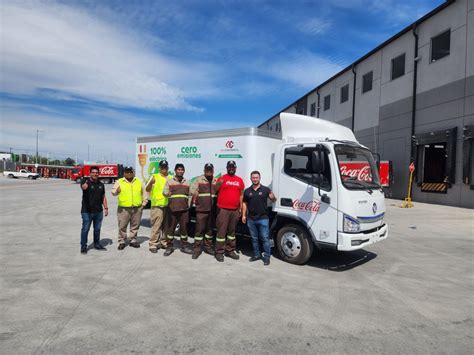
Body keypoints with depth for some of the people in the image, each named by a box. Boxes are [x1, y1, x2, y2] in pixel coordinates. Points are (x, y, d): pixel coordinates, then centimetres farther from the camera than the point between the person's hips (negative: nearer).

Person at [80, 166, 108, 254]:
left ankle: (97, 244, 28)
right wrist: (85, 185, -57)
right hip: (87, 211, -5)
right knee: (85, 229, 0)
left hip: (99, 211, 5)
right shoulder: (85, 181, -7)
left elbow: (103, 197, 16)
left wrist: (106, 208, 11)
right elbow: (83, 187, -33)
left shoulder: (101, 184, 11)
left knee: (97, 229, 15)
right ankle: (83, 246, 12)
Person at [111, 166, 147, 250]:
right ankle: (122, 241, 15)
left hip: (137, 208, 2)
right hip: (123, 208, -2)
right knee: (122, 226, 2)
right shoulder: (119, 182, 4)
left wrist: (144, 203, 9)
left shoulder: (139, 181, 10)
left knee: (135, 226, 10)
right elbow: (113, 192, -2)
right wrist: (116, 191, -24)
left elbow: (144, 193, 15)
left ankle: (133, 240, 23)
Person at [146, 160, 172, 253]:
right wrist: (150, 183, -25)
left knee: (166, 226, 11)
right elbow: (147, 190, -6)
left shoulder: (171, 178, 14)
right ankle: (153, 244, 2)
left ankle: (164, 242, 23)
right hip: (157, 206, -4)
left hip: (169, 206, 5)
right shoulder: (154, 177, 2)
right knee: (156, 226, -6)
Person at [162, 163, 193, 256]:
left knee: (184, 228, 6)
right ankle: (169, 247, 10)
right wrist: (167, 193, -28)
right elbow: (164, 191, -5)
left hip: (184, 209, 2)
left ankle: (184, 246, 16)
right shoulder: (169, 181, 6)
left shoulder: (187, 182, 15)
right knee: (171, 228, 0)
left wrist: (188, 205, 8)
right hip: (173, 209, -2)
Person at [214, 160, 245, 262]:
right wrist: (218, 184, -26)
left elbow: (241, 195, 15)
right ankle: (219, 252, 6)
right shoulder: (222, 178, 1)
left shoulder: (240, 180, 12)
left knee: (232, 230, 13)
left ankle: (230, 250, 24)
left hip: (235, 210, 4)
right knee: (221, 231, -2)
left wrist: (241, 208, 11)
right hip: (223, 209, -4)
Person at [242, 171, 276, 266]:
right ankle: (256, 254, 26)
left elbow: (273, 200, 3)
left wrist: (272, 197, -20)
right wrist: (244, 215, 7)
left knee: (265, 238, 0)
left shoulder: (266, 189, -1)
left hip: (263, 218, -3)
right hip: (251, 219, 3)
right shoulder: (247, 191, 7)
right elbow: (244, 203, 12)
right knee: (254, 238, 13)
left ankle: (267, 257, 10)